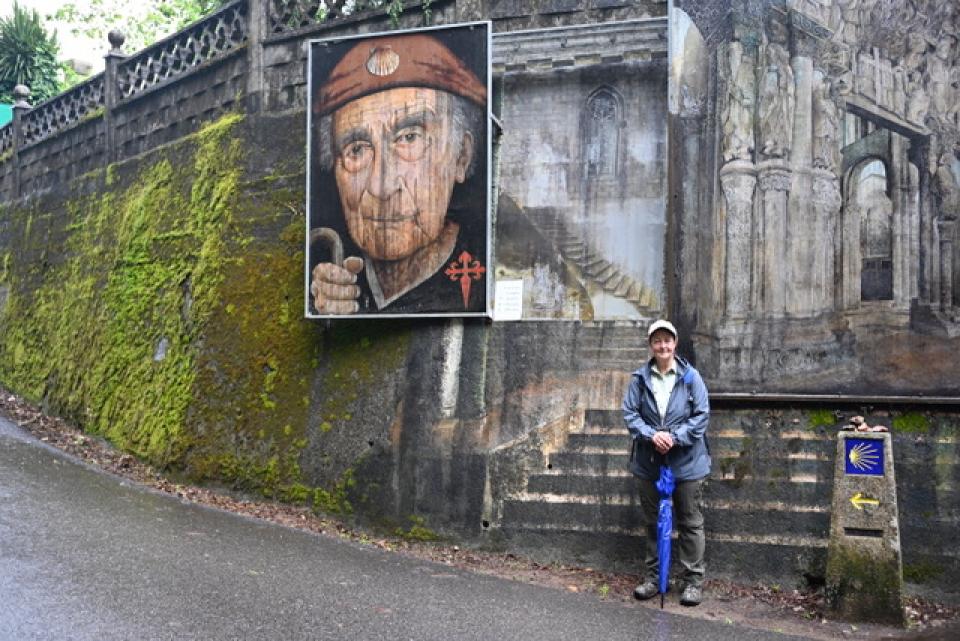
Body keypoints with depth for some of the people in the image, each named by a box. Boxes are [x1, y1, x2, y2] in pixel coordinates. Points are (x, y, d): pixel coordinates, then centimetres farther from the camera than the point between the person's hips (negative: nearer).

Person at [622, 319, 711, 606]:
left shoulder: (690, 377, -7)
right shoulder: (640, 378, -2)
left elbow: (702, 415, -7)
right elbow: (630, 413, -2)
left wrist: (675, 438, -17)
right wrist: (651, 435, -17)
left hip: (686, 461, -2)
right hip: (650, 462, 2)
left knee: (691, 523, 7)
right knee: (653, 522, 15)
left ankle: (693, 580, 18)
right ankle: (652, 576, 27)